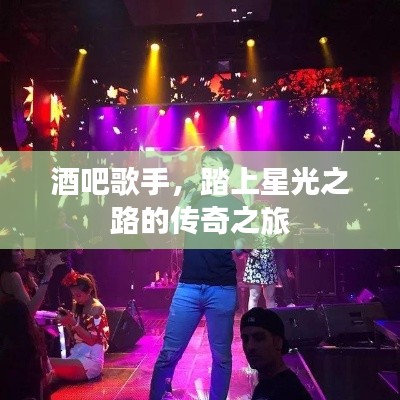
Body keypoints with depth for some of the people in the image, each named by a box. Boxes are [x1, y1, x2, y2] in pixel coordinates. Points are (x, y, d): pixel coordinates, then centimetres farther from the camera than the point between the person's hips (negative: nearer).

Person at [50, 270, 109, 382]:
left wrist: (74, 323, -24)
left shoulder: (96, 308, -9)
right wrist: (68, 323, -5)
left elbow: (91, 340, -15)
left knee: (49, 364, -34)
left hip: (92, 358, -9)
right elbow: (74, 338, 14)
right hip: (77, 354, 9)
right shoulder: (77, 306, 13)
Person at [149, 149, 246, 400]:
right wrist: (189, 192, -5)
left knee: (221, 355, 7)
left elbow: (239, 247, 4)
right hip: (188, 285, 2)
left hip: (222, 289, -1)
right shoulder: (194, 198, 13)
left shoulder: (235, 204, 6)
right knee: (169, 353, 1)